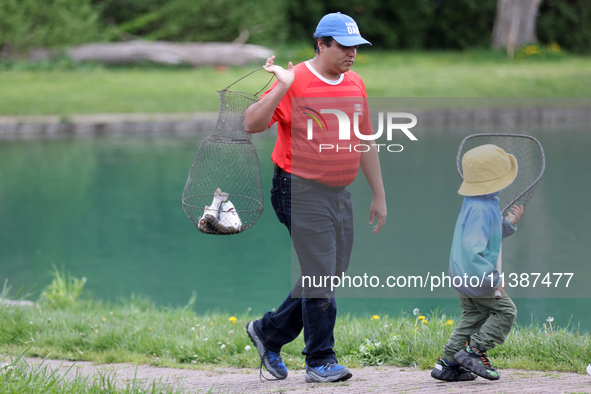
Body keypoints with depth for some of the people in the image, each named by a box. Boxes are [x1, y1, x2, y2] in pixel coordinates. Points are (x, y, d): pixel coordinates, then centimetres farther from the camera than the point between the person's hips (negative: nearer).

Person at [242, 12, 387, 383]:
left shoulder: (356, 85, 12)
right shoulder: (295, 82, -10)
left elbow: (365, 143, 19)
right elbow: (252, 124, -19)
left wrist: (379, 196, 18)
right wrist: (282, 87, -29)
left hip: (340, 195, 7)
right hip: (301, 192, -7)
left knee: (327, 279, 9)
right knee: (320, 277, -8)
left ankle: (269, 332, 26)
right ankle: (321, 361, 3)